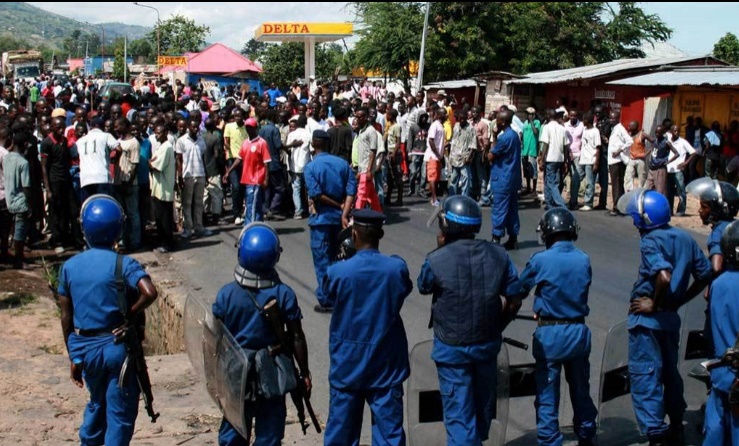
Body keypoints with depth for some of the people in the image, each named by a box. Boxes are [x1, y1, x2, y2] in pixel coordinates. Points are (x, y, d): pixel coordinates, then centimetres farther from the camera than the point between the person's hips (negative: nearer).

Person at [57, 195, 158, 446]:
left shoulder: (69, 267, -1)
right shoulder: (123, 264, -14)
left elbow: (66, 317, 3)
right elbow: (149, 293, -32)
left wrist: (74, 357, 12)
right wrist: (131, 318, -14)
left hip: (85, 347, 5)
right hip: (117, 345, -5)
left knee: (97, 403, 27)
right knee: (120, 411, 7)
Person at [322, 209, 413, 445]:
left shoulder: (338, 271, -18)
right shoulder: (397, 268, -14)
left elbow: (327, 298, 3)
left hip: (348, 360, 0)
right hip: (386, 360, 0)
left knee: (342, 426, 14)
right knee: (389, 427, 9)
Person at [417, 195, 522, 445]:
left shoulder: (437, 260, -20)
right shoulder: (498, 255, -9)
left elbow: (424, 288, 1)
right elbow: (514, 299, -3)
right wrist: (497, 326, 12)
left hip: (452, 347, -4)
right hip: (488, 343, 4)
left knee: (459, 413, 8)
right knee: (483, 402, 26)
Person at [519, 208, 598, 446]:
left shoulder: (541, 260, -13)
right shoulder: (584, 260, -2)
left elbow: (519, 289, -1)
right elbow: (583, 290, 7)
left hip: (550, 334, -4)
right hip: (579, 332, 4)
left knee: (547, 395, 5)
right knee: (581, 390, 19)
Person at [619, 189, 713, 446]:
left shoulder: (651, 241, -18)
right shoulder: (684, 238, 6)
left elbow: (664, 277, -33)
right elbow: (705, 275, 10)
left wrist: (654, 304, -19)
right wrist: (679, 300, 11)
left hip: (647, 319, -8)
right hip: (671, 318, 8)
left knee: (644, 377, -1)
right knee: (669, 372, 22)